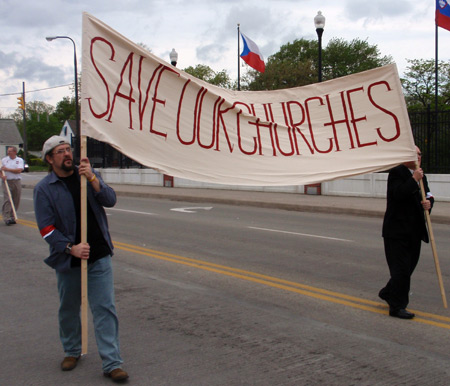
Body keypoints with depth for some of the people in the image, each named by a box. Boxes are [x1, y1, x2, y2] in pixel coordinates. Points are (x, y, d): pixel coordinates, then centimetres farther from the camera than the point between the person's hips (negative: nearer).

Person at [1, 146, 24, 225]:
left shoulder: (19, 160, 6)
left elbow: (19, 170, -8)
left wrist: (7, 169, -10)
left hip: (17, 182, 1)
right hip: (7, 182, -1)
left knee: (16, 201, 3)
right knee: (7, 199, -12)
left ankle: (12, 217, 14)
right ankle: (6, 218, -14)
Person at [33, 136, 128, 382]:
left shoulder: (88, 175, 5)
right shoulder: (44, 189, -3)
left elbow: (110, 200, -7)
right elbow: (46, 228, -8)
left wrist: (92, 178, -21)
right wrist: (71, 248, -18)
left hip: (99, 256, 1)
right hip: (67, 260, 0)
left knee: (105, 308, -3)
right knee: (69, 308, 15)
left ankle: (112, 363, 1)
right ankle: (72, 351, 38)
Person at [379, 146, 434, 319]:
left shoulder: (420, 176, 16)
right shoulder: (396, 173, -10)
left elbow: (427, 194, 17)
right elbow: (398, 193, -24)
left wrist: (428, 201, -5)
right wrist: (414, 179, -21)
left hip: (415, 232, 8)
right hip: (397, 231, -8)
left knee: (409, 267, 15)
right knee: (401, 269, -7)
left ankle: (388, 293, 35)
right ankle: (397, 306, -1)